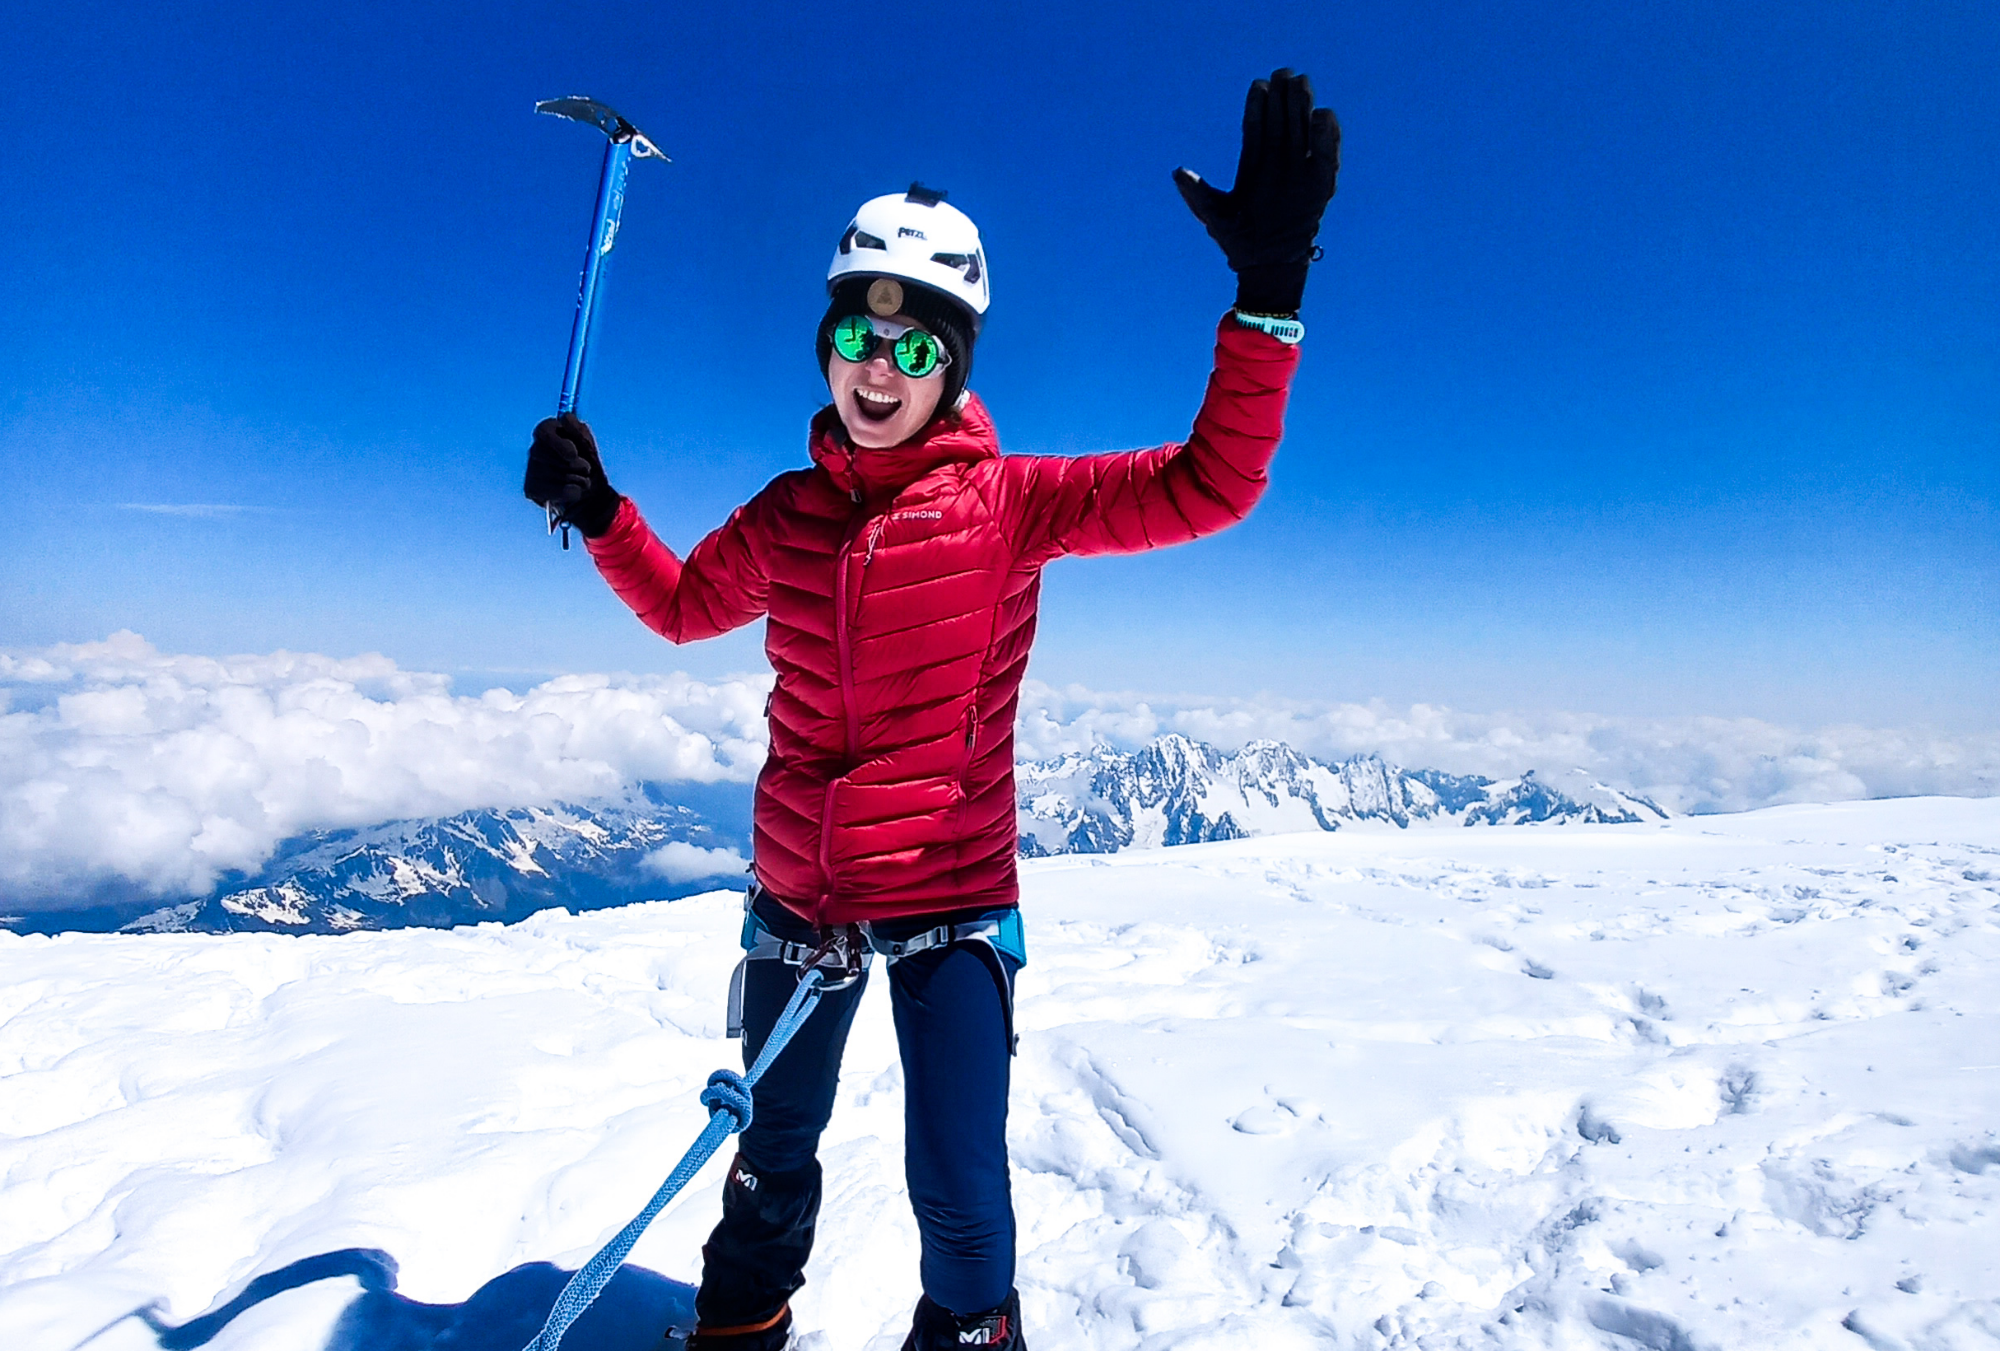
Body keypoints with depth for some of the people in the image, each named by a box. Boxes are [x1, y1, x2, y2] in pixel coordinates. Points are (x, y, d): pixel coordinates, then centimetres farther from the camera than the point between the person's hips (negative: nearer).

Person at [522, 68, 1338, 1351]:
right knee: (775, 1150, 24)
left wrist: (1267, 294, -28)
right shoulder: (787, 514, -1)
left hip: (952, 899, -3)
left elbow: (1207, 486, -20)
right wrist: (598, 511, 6)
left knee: (960, 1194, 2)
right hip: (797, 890, 4)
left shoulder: (1009, 499, -11)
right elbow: (685, 603, 18)